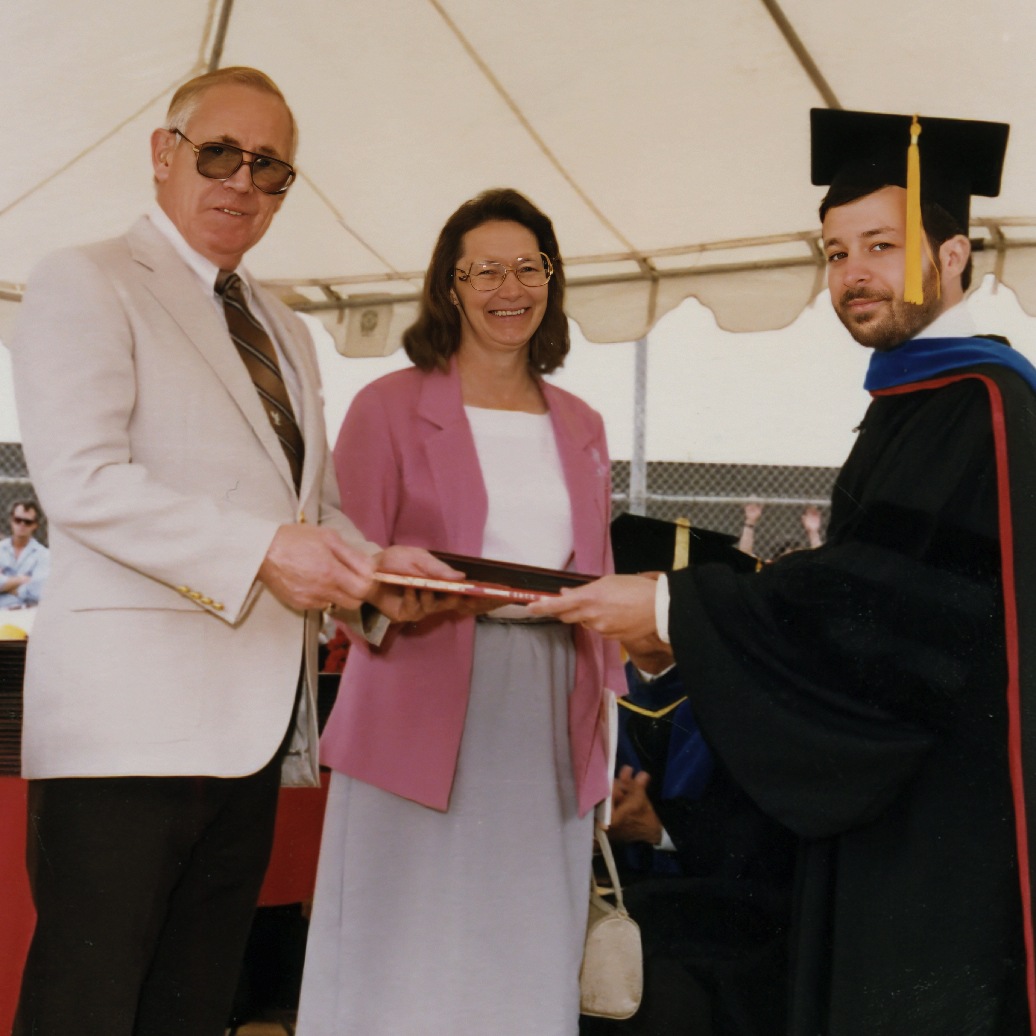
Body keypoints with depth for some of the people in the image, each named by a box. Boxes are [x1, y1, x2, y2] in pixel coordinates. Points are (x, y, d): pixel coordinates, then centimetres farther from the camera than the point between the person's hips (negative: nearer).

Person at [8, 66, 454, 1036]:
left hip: (255, 722, 8)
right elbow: (81, 482, -14)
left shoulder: (285, 332, 24)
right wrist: (263, 548, -24)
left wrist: (372, 565, 3)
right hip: (130, 715, -8)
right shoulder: (84, 283, -1)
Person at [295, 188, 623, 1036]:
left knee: (525, 960, 5)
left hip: (549, 719, 4)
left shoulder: (581, 428, 17)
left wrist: (604, 713, 9)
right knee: (402, 964, -3)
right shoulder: (391, 406, 4)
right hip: (425, 709, -4)